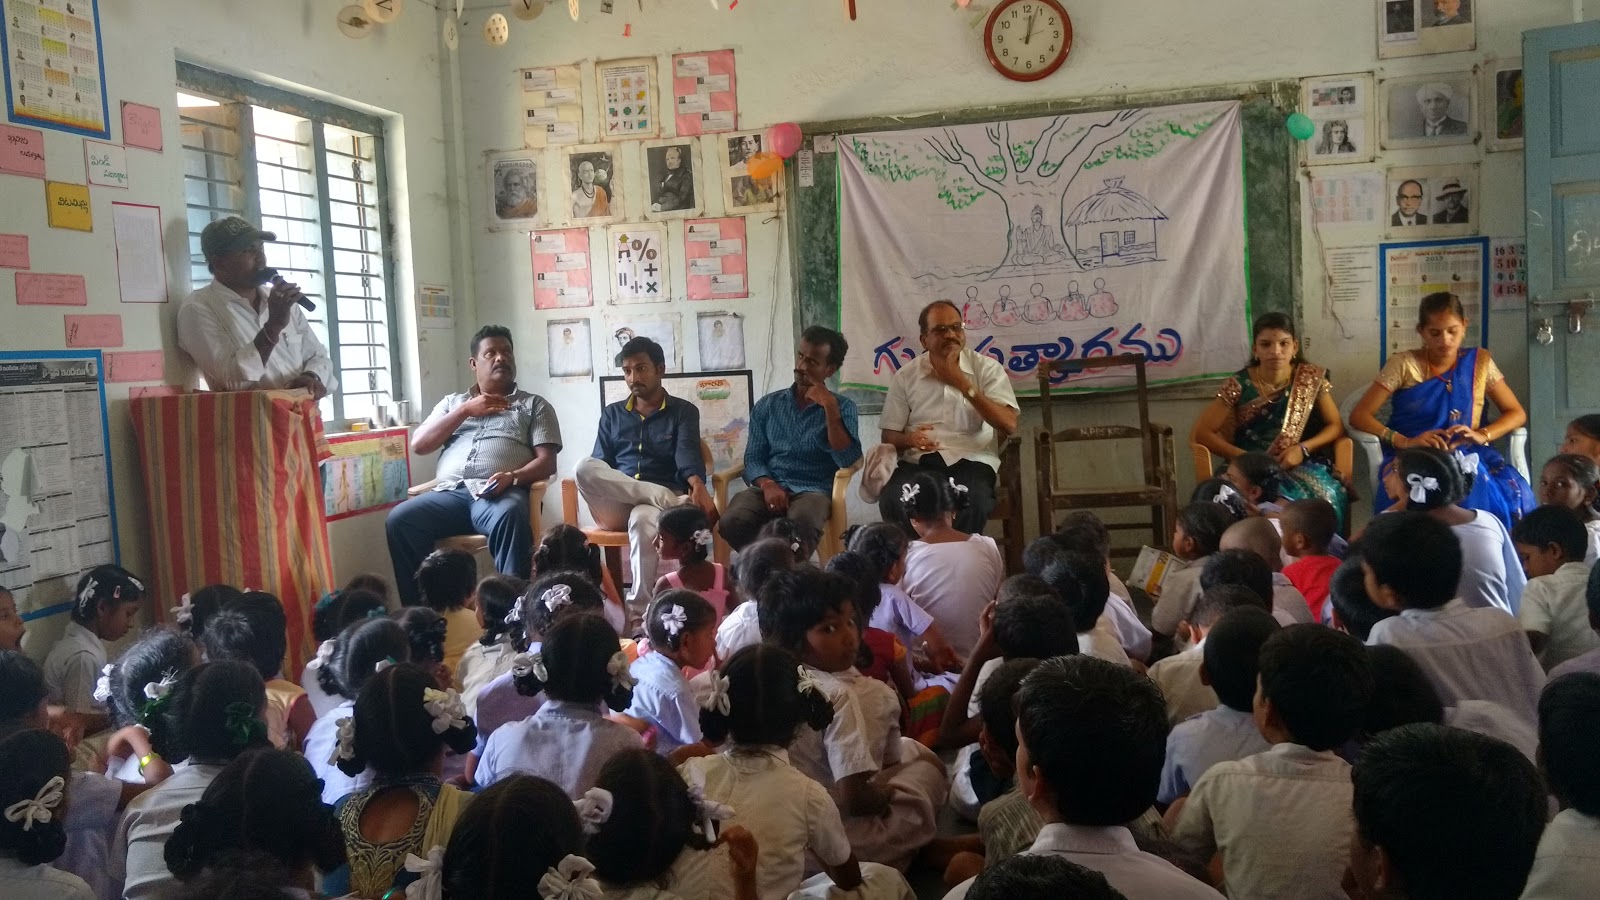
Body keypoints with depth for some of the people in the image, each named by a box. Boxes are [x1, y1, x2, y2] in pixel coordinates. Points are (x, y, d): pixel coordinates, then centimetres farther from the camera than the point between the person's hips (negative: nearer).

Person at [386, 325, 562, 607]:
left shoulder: (534, 405, 19)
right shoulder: (452, 402, 27)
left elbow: (547, 462, 7)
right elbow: (418, 445, 13)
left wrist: (512, 476, -15)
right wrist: (466, 410, 6)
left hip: (500, 493, -3)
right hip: (450, 493, 3)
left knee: (510, 517, -39)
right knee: (399, 519, -26)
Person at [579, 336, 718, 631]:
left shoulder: (683, 411, 11)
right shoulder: (612, 414, 21)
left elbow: (687, 455, -7)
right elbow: (599, 468, 11)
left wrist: (697, 484, -31)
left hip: (658, 503, -3)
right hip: (617, 506, 3)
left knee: (642, 520, -40)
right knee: (585, 467, -29)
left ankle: (639, 613, -35)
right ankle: (673, 502, -30)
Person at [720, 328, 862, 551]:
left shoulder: (843, 406, 11)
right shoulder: (767, 405, 16)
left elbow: (848, 460, -5)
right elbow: (753, 458, 10)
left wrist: (830, 408, -10)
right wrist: (767, 484, -12)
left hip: (813, 490, -2)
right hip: (769, 488, 2)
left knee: (802, 523, -40)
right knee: (732, 522, -33)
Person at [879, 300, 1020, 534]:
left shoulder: (987, 368, 5)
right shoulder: (905, 376, 10)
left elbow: (1009, 425, -6)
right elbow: (889, 436, 13)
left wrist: (962, 384, -11)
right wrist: (910, 439, -13)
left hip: (971, 460, -1)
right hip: (918, 461, 1)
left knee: (972, 503, -36)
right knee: (892, 500, -32)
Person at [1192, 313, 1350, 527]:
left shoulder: (1311, 379, 2)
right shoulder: (1239, 385, -5)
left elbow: (1336, 426, 7)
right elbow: (1200, 433, -7)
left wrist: (1303, 449, -11)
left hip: (1301, 464, 2)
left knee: (1325, 496, -31)